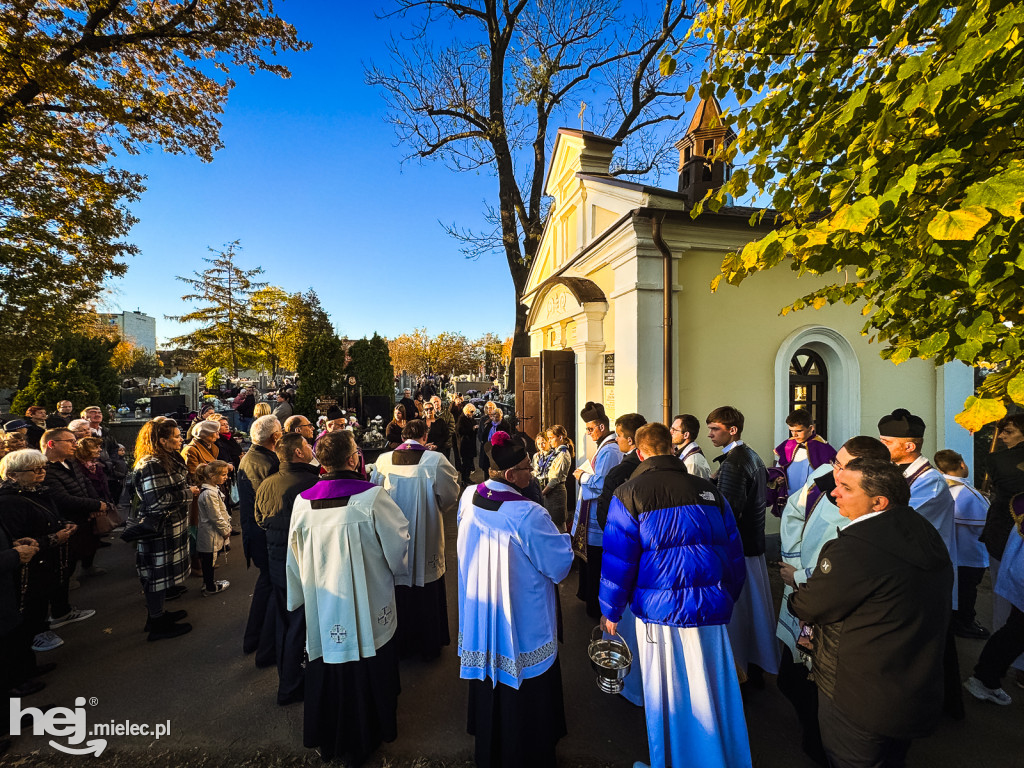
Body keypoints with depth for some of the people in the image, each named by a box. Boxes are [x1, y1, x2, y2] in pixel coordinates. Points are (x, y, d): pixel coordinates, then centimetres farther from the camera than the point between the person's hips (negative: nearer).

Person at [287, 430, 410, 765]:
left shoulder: (303, 502, -10)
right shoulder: (371, 497, -23)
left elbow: (294, 560, 2)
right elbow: (399, 544, -13)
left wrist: (301, 596, 18)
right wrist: (397, 571, 9)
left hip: (321, 611, 4)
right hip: (368, 609, -4)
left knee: (327, 673, 23)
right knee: (365, 673, 18)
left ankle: (325, 740, 44)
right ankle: (361, 740, 37)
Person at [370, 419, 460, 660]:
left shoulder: (384, 460, -9)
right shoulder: (435, 460, -18)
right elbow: (450, 497, -9)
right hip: (426, 538, -2)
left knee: (398, 589, 19)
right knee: (426, 593, 15)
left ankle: (401, 644, 36)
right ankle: (428, 646, 31)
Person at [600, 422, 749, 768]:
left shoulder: (629, 494, -8)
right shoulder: (709, 491, 2)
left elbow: (618, 559, -6)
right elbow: (734, 554, 9)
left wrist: (611, 611, 6)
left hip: (659, 611, -3)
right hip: (711, 610, 3)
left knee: (666, 699, 14)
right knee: (715, 697, 18)